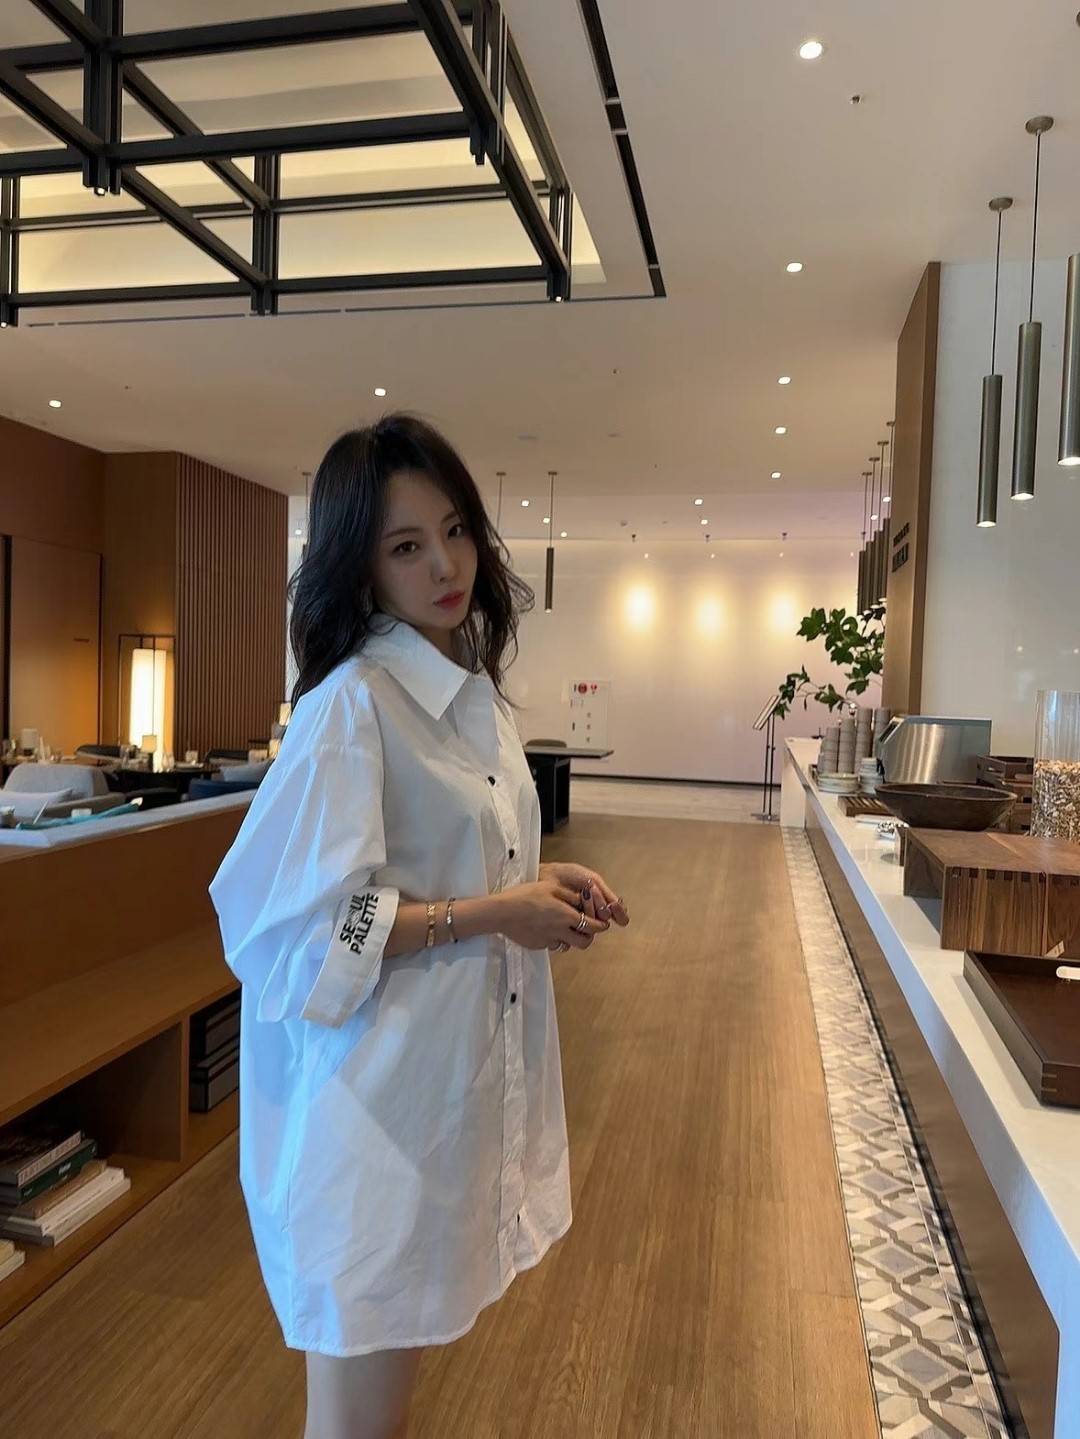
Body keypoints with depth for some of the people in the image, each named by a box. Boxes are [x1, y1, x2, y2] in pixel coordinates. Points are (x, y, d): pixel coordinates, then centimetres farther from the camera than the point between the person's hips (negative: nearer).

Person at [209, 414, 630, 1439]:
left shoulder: (476, 692, 7)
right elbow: (292, 924, -23)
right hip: (380, 1079, -7)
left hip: (465, 1065, 8)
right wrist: (494, 915, -20)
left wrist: (545, 888, 0)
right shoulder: (351, 705, -19)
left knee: (405, 1335, 25)